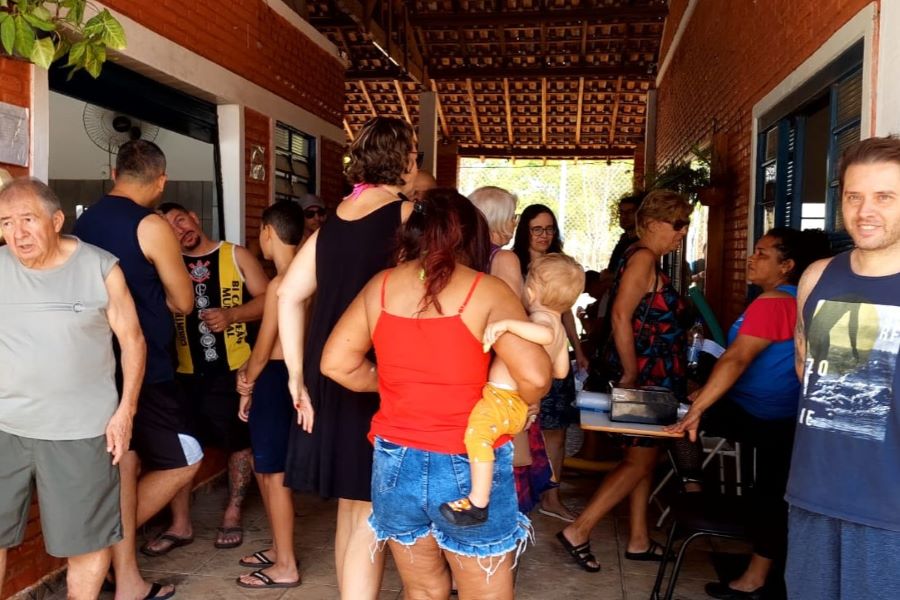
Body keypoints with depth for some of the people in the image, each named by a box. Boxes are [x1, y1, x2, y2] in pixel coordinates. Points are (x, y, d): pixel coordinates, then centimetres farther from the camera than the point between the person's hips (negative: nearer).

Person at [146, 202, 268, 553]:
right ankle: (180, 525, 18)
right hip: (185, 373, 1)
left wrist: (232, 315, -17)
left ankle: (232, 516, 27)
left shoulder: (236, 255, 1)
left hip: (234, 369, -1)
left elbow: (266, 299, -3)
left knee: (239, 443, 9)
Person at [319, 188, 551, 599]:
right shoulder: (487, 292, -10)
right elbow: (535, 376, -18)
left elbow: (335, 363, 3)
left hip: (396, 463, 4)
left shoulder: (380, 286, 1)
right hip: (469, 468, -3)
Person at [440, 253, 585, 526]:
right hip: (518, 403, 11)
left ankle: (478, 504, -30)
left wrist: (507, 324, -40)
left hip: (504, 399, -11)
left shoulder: (541, 317, -15)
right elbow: (561, 371, 21)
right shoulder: (559, 327, 13)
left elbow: (545, 334, -40)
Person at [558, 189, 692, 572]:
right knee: (640, 459, -4)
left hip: (654, 376, 10)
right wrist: (630, 375, -22)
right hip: (644, 375, -10)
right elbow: (621, 316, -25)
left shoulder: (652, 261, 14)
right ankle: (578, 532, -1)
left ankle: (639, 541, 26)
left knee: (645, 456, 15)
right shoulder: (642, 257, -16)